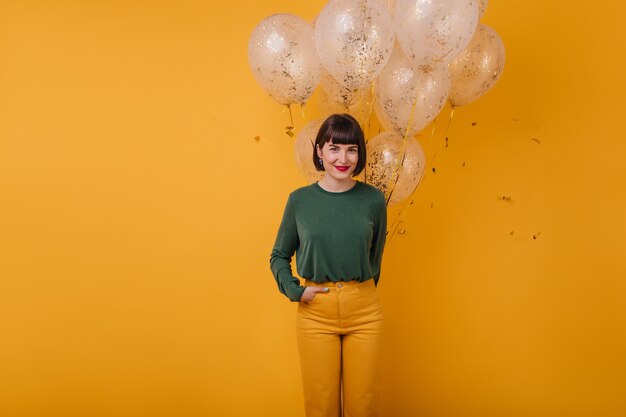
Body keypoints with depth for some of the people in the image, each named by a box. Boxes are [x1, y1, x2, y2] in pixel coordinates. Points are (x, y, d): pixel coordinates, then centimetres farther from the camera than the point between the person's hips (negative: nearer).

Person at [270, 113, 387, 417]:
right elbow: (279, 256, 9)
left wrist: (359, 293, 10)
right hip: (316, 311, 0)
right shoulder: (300, 200, -2)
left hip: (364, 310, 1)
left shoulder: (373, 199, -1)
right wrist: (294, 290, -5)